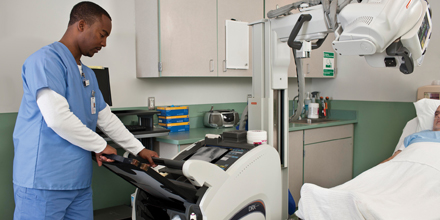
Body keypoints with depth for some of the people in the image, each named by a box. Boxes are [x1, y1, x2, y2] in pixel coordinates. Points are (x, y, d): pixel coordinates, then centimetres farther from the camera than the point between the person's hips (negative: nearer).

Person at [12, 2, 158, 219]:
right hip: (44, 181, -8)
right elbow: (57, 118, -23)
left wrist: (139, 150, 18)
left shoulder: (88, 74, 16)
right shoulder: (47, 59, -13)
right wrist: (101, 146, -11)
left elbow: (107, 118, 20)